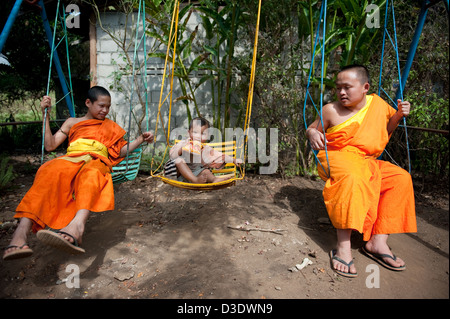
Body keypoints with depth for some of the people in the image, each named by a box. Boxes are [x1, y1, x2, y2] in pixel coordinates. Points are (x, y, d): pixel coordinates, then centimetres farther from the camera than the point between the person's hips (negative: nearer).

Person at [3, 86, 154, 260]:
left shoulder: (110, 127, 31)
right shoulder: (72, 122, 28)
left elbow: (121, 151, 23)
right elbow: (50, 145, 18)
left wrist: (140, 139, 11)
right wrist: (46, 115, 13)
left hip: (97, 162, -1)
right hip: (70, 160, 1)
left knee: (91, 173, -40)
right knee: (52, 171, -37)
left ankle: (76, 226, -67)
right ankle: (21, 232, -50)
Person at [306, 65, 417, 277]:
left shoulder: (377, 104, 6)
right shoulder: (331, 111, -5)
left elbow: (384, 133, 21)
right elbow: (311, 128, 7)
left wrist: (397, 116, 2)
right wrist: (312, 134, -17)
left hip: (367, 162, 5)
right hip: (336, 159, -5)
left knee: (401, 178, -16)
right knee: (352, 177, -38)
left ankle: (378, 241, -16)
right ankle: (343, 247, -36)